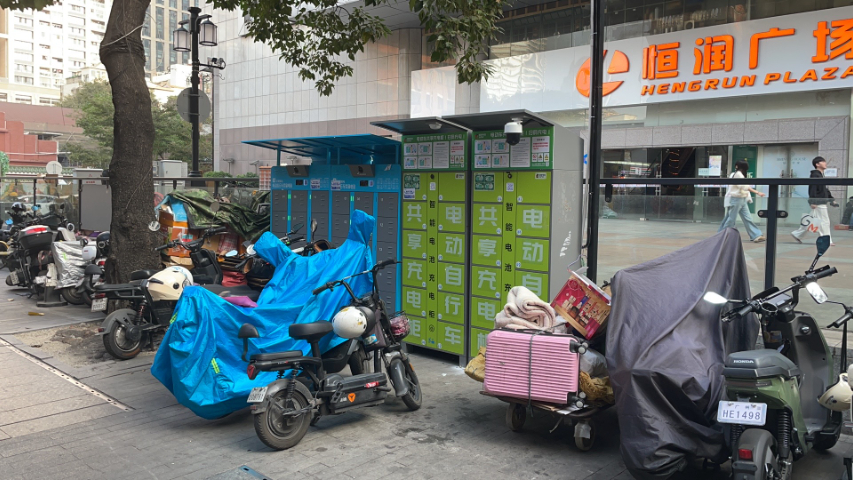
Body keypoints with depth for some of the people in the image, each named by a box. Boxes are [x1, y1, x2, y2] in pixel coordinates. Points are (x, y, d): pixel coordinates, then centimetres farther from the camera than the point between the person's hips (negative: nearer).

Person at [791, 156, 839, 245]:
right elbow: (812, 189, -19)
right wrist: (813, 202, -25)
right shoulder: (815, 175, -12)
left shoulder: (820, 175, 19)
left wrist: (832, 200, 24)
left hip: (822, 202, 10)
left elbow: (825, 190, 25)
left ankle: (797, 234, 17)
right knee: (824, 221, -5)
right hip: (818, 203, -10)